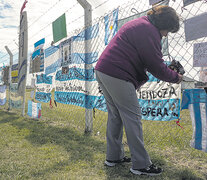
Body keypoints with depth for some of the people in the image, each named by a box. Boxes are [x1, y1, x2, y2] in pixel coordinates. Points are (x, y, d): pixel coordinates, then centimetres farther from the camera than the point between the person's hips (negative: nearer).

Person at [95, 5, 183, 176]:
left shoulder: (138, 24, 23)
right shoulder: (149, 31, -10)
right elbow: (156, 66, -11)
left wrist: (168, 70, 19)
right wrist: (175, 77, 5)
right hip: (117, 76, -10)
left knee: (115, 116, 15)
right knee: (133, 117, -4)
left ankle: (114, 157, 25)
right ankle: (141, 165, 4)